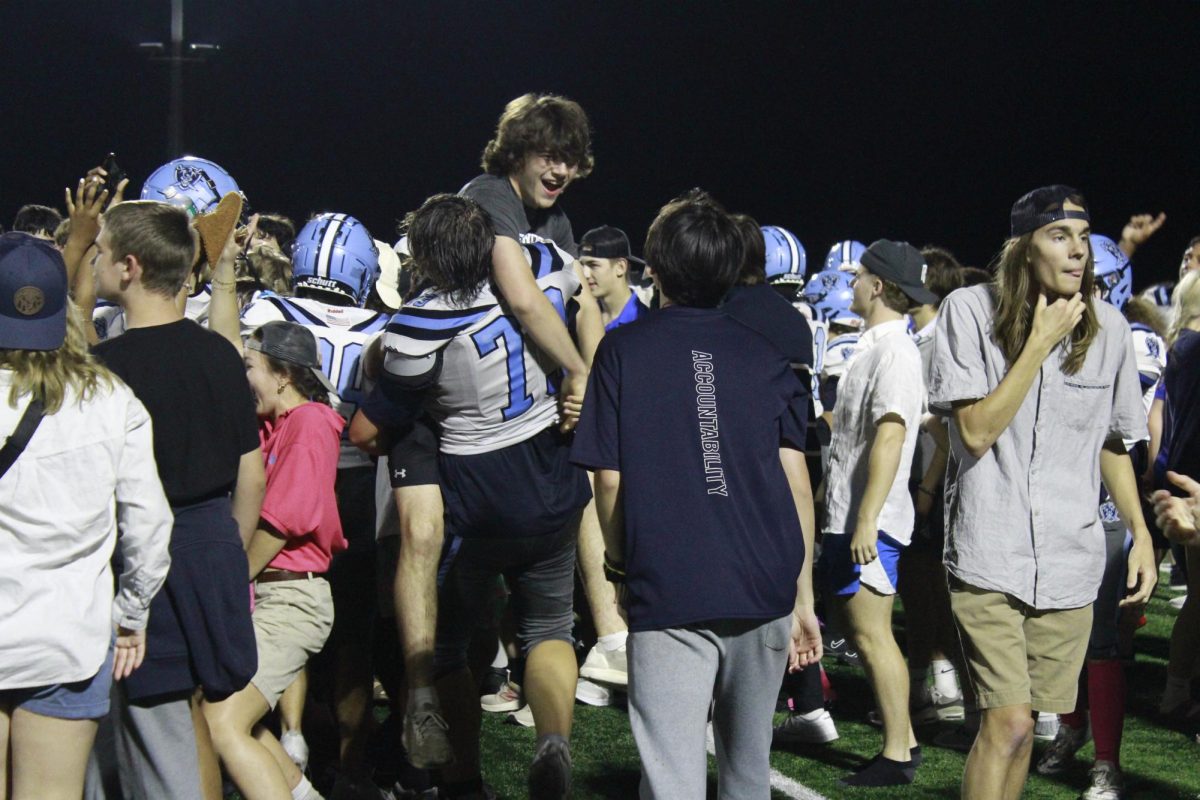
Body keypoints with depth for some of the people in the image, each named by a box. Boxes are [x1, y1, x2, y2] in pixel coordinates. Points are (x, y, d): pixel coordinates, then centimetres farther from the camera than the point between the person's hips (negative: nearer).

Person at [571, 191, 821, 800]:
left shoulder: (622, 350, 1)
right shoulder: (765, 357, 8)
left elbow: (609, 479, -1)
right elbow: (795, 482, 4)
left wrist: (619, 564, 16)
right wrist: (803, 597, 9)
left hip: (667, 594, -3)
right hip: (765, 590, 3)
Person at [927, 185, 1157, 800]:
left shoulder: (1107, 327, 5)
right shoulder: (970, 311, -6)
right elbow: (977, 432, -12)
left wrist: (1140, 531, 7)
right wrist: (1040, 343, -13)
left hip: (1069, 559, 4)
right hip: (989, 552, -4)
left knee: (1021, 723, 11)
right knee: (1009, 721, -15)